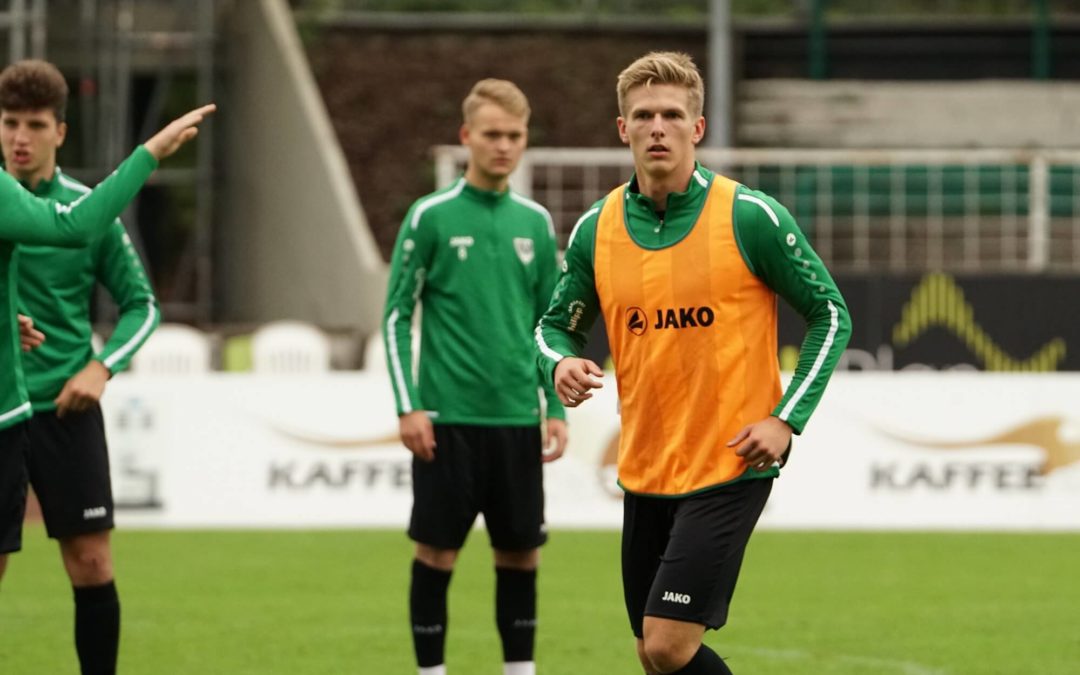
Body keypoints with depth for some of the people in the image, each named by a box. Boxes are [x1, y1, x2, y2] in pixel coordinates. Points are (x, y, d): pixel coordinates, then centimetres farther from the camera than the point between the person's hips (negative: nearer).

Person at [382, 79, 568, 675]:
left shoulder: (535, 222, 9)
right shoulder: (431, 217, -3)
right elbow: (396, 316, -2)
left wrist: (556, 409, 8)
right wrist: (409, 407, -8)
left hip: (516, 419, 4)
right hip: (448, 418, -4)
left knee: (521, 551, 6)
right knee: (437, 549, 0)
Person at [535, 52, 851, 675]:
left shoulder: (750, 217, -10)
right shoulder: (596, 230, 3)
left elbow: (831, 314, -2)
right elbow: (558, 324, 15)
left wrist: (787, 419, -11)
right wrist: (561, 363, -9)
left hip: (731, 468, -5)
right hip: (644, 474, 5)